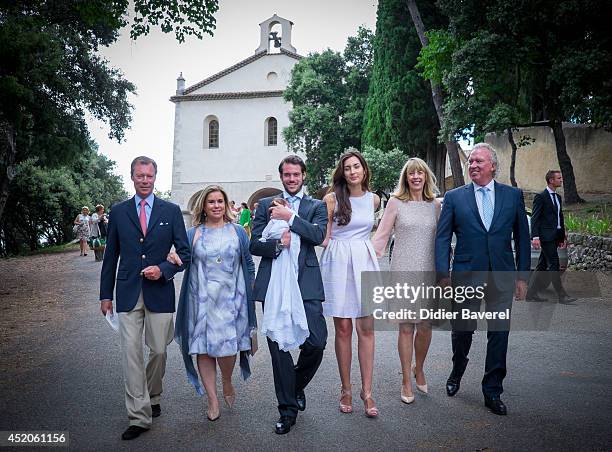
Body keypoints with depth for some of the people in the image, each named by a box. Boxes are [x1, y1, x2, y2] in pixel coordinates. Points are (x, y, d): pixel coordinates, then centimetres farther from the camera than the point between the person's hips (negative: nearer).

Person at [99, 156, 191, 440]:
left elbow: (184, 252, 4)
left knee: (158, 351, 8)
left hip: (160, 291, 0)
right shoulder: (118, 212, 7)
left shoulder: (171, 211, 3)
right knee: (131, 353, -3)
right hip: (128, 292, 1)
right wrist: (106, 294, 8)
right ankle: (139, 417, 5)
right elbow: (111, 255, 10)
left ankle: (152, 398, 34)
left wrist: (163, 270, -13)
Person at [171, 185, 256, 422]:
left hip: (230, 299, -1)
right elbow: (183, 261, 10)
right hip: (201, 300, 1)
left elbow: (249, 264, 10)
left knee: (227, 346, -6)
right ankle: (212, 400, 19)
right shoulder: (193, 234, 7)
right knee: (203, 348, 4)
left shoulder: (237, 232, 7)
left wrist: (250, 291, 5)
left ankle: (227, 382, 26)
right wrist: (173, 258, -13)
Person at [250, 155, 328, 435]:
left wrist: (290, 217, -11)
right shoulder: (266, 205, 14)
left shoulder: (316, 206, 12)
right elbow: (254, 244, 5)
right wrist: (277, 244, -13)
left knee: (317, 342, -6)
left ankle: (298, 385, 26)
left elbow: (319, 235, -7)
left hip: (306, 283, 0)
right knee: (279, 348, 4)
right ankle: (287, 409, 19)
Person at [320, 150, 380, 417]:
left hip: (365, 263, 3)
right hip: (338, 263, -2)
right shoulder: (332, 198, -1)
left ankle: (367, 390, 8)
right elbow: (324, 237, 1)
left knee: (366, 329, 1)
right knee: (343, 328, 2)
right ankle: (346, 389, 15)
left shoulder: (374, 200, 9)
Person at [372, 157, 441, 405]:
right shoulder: (396, 202, 0)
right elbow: (381, 236, -1)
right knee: (406, 327, 3)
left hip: (429, 273, 3)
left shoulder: (435, 204, 8)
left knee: (425, 326, 5)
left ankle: (419, 369, 33)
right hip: (403, 272, -2)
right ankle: (406, 380, 18)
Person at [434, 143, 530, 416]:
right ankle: (457, 373, 38)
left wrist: (522, 275, 4)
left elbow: (522, 237, 8)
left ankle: (492, 392, 21)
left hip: (502, 277, 1)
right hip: (466, 275, -1)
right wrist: (443, 276, -9)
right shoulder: (454, 197, 2)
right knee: (462, 330, 10)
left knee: (499, 335, 6)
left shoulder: (513, 196, 6)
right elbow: (442, 238, -1)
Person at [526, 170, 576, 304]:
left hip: (554, 237, 9)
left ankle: (531, 294, 15)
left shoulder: (558, 197, 17)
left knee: (542, 266, 10)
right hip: (546, 236, -9)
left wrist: (563, 237, 17)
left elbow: (560, 218, 20)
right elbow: (535, 218, -13)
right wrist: (535, 237, -20)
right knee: (553, 265, -7)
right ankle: (561, 295, -3)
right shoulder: (541, 197, -9)